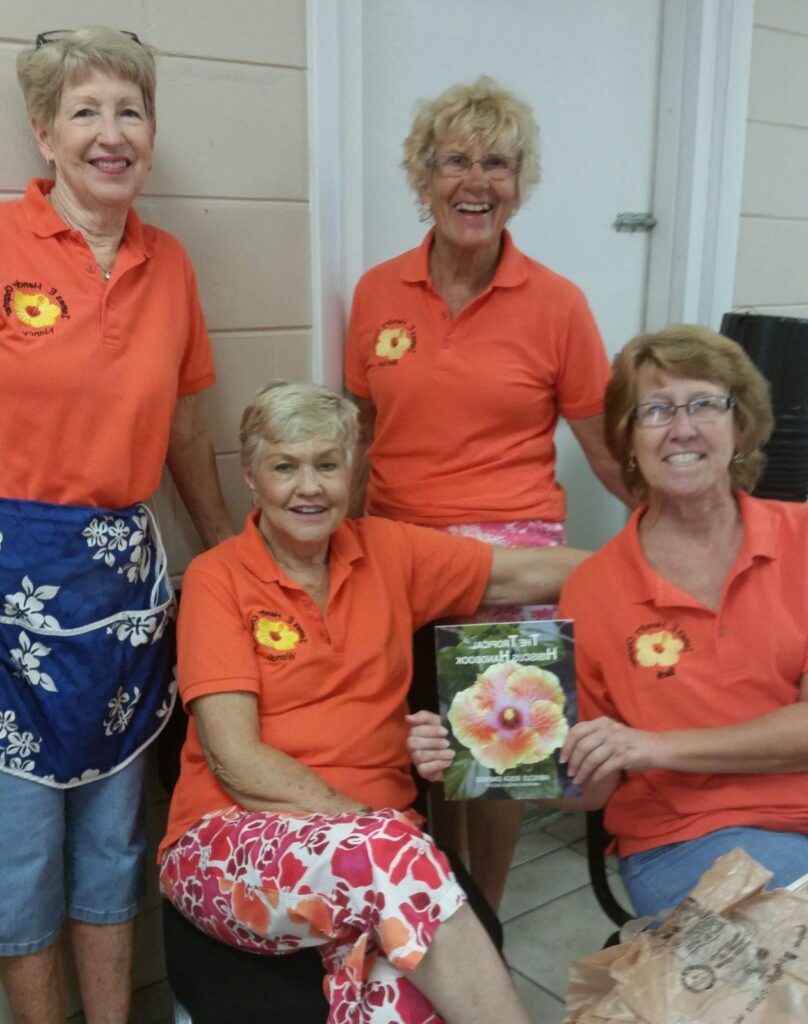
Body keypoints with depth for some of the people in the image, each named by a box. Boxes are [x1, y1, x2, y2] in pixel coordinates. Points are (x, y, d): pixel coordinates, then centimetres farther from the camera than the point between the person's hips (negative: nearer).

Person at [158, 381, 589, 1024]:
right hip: (234, 844, -2)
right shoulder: (218, 578, -3)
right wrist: (367, 826, -17)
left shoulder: (388, 551, 7)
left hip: (371, 841, 2)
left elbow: (531, 573, 10)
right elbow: (236, 760, -11)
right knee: (387, 850, -34)